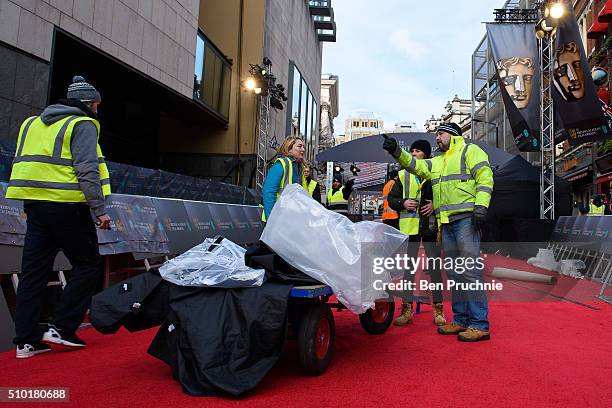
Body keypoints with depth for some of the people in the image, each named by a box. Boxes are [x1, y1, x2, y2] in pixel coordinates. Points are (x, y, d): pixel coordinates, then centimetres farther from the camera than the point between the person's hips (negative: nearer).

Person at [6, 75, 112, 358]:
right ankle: (61, 328, 2)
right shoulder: (82, 125, -4)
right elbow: (87, 170, -15)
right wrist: (100, 210, -15)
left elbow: (21, 165, 23)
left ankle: (26, 340, 11)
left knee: (33, 272, 9)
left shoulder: (32, 124, 21)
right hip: (67, 206, -7)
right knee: (88, 264, 6)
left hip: (35, 205, 8)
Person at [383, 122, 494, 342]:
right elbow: (415, 166, 15)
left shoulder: (470, 151, 5)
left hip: (466, 218, -8)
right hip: (446, 222, 8)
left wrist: (481, 205, -18)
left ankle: (480, 324, -8)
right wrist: (397, 151, 0)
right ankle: (461, 320, 17)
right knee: (454, 272, 10)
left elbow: (485, 177, -7)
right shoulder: (437, 162, 27)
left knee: (471, 270, -12)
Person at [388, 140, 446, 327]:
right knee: (408, 267, 4)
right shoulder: (403, 175, 13)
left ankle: (438, 310, 13)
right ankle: (407, 309, 11)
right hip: (409, 225, 2)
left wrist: (436, 204, -10)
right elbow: (391, 198, 13)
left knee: (434, 266, 3)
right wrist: (403, 203, -6)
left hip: (431, 225, -2)